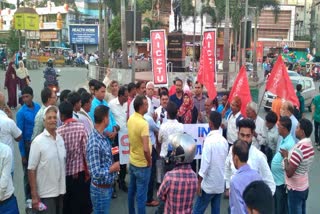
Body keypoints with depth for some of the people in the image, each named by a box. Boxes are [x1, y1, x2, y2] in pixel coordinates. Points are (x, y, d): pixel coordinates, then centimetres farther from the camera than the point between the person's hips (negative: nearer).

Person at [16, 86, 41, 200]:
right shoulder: (21, 113, -14)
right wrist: (22, 153, -10)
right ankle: (29, 198, 26)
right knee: (28, 172, 10)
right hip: (28, 144, -4)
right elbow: (20, 134, -11)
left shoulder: (38, 107, -2)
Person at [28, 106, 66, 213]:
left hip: (61, 190, 5)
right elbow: (31, 169, -12)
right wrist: (34, 195, -13)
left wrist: (65, 186, 10)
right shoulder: (38, 142, -13)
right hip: (46, 192, -5)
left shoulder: (60, 138, 3)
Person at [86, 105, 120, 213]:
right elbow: (96, 173, -28)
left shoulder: (103, 136, 1)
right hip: (100, 189, -9)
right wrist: (113, 168, -15)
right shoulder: (95, 143, -28)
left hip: (108, 186, 9)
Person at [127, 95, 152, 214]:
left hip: (132, 161, 8)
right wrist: (149, 162, -14)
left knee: (132, 190, 21)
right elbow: (146, 149, -30)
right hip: (142, 164, -8)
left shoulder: (130, 119, -1)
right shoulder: (143, 123, -26)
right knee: (141, 194, 3)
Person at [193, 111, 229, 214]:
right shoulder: (224, 140, 3)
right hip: (220, 183, 6)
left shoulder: (209, 140, -17)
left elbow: (205, 163, -19)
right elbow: (225, 161, 10)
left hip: (209, 183, -6)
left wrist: (199, 182, -13)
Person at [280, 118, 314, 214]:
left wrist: (285, 157, -12)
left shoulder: (298, 149, -27)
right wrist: (289, 155, 10)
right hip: (304, 186, 8)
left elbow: (289, 173, -24)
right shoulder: (310, 145, 2)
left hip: (295, 189, -8)